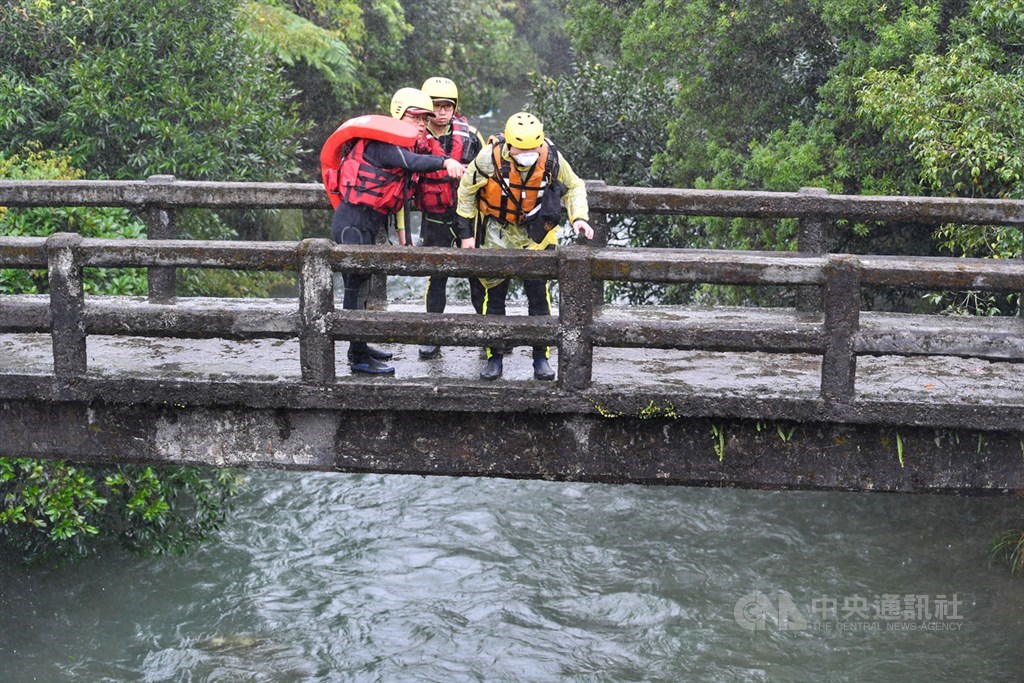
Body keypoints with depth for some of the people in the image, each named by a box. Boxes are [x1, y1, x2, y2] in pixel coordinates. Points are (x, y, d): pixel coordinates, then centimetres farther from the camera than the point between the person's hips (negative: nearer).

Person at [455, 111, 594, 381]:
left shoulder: (551, 158, -19)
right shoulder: (490, 158, -24)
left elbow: (574, 186, 1)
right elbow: (466, 191, -7)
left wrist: (579, 217, -15)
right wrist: (466, 233, -4)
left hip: (536, 230, 1)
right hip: (498, 230, -1)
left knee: (538, 292, -2)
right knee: (494, 293, 3)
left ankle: (541, 358, 9)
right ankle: (494, 357, 15)